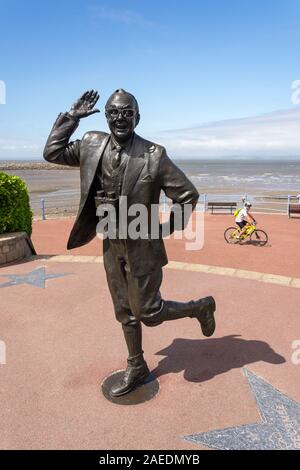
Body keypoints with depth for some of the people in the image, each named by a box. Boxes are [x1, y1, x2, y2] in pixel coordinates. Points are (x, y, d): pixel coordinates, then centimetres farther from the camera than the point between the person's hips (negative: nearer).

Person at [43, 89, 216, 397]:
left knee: (148, 312, 3)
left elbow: (188, 194, -11)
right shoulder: (92, 145, 0)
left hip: (142, 247, -5)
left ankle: (200, 306, 29)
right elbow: (52, 153, 5)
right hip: (112, 245, 5)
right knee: (125, 312, 16)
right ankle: (136, 368, 37)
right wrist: (72, 117, 0)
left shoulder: (153, 155, -15)